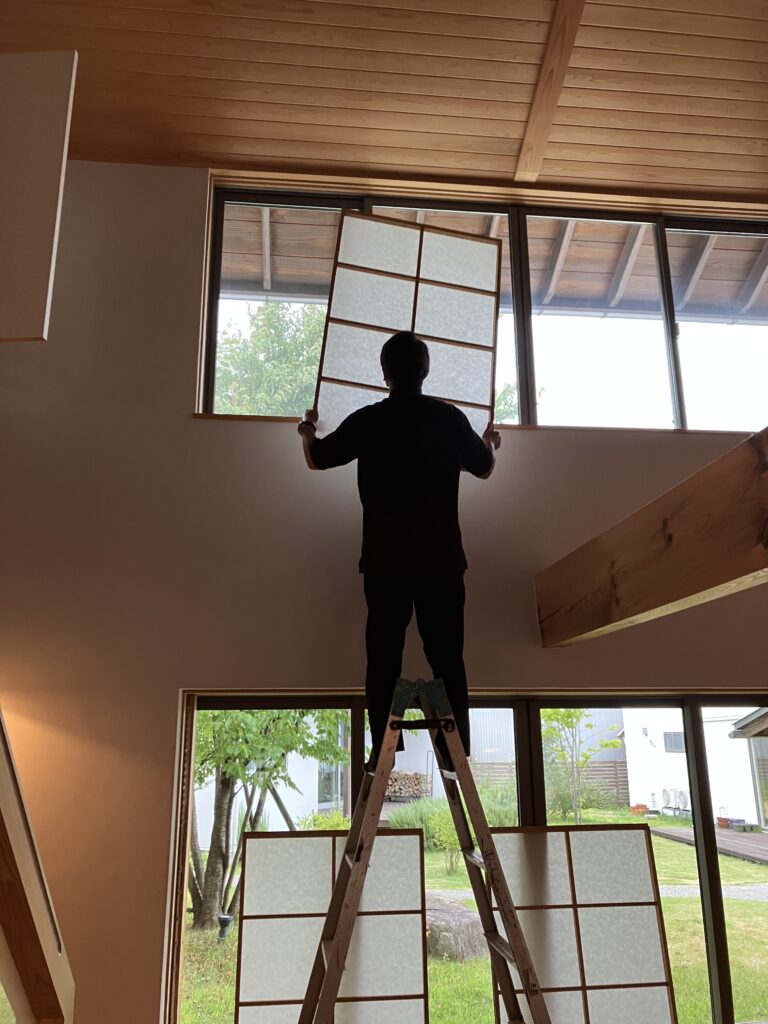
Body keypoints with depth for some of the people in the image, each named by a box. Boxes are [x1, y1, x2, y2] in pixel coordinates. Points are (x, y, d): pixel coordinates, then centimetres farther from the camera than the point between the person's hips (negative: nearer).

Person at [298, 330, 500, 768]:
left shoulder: (367, 421, -2)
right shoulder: (450, 418, 0)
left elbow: (317, 459, 13)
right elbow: (484, 468, 17)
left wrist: (309, 433, 36)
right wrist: (490, 442, 40)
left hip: (385, 560, 0)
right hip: (442, 559, 1)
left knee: (384, 658, 6)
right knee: (447, 658, 6)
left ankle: (385, 755, 7)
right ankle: (457, 752, 7)